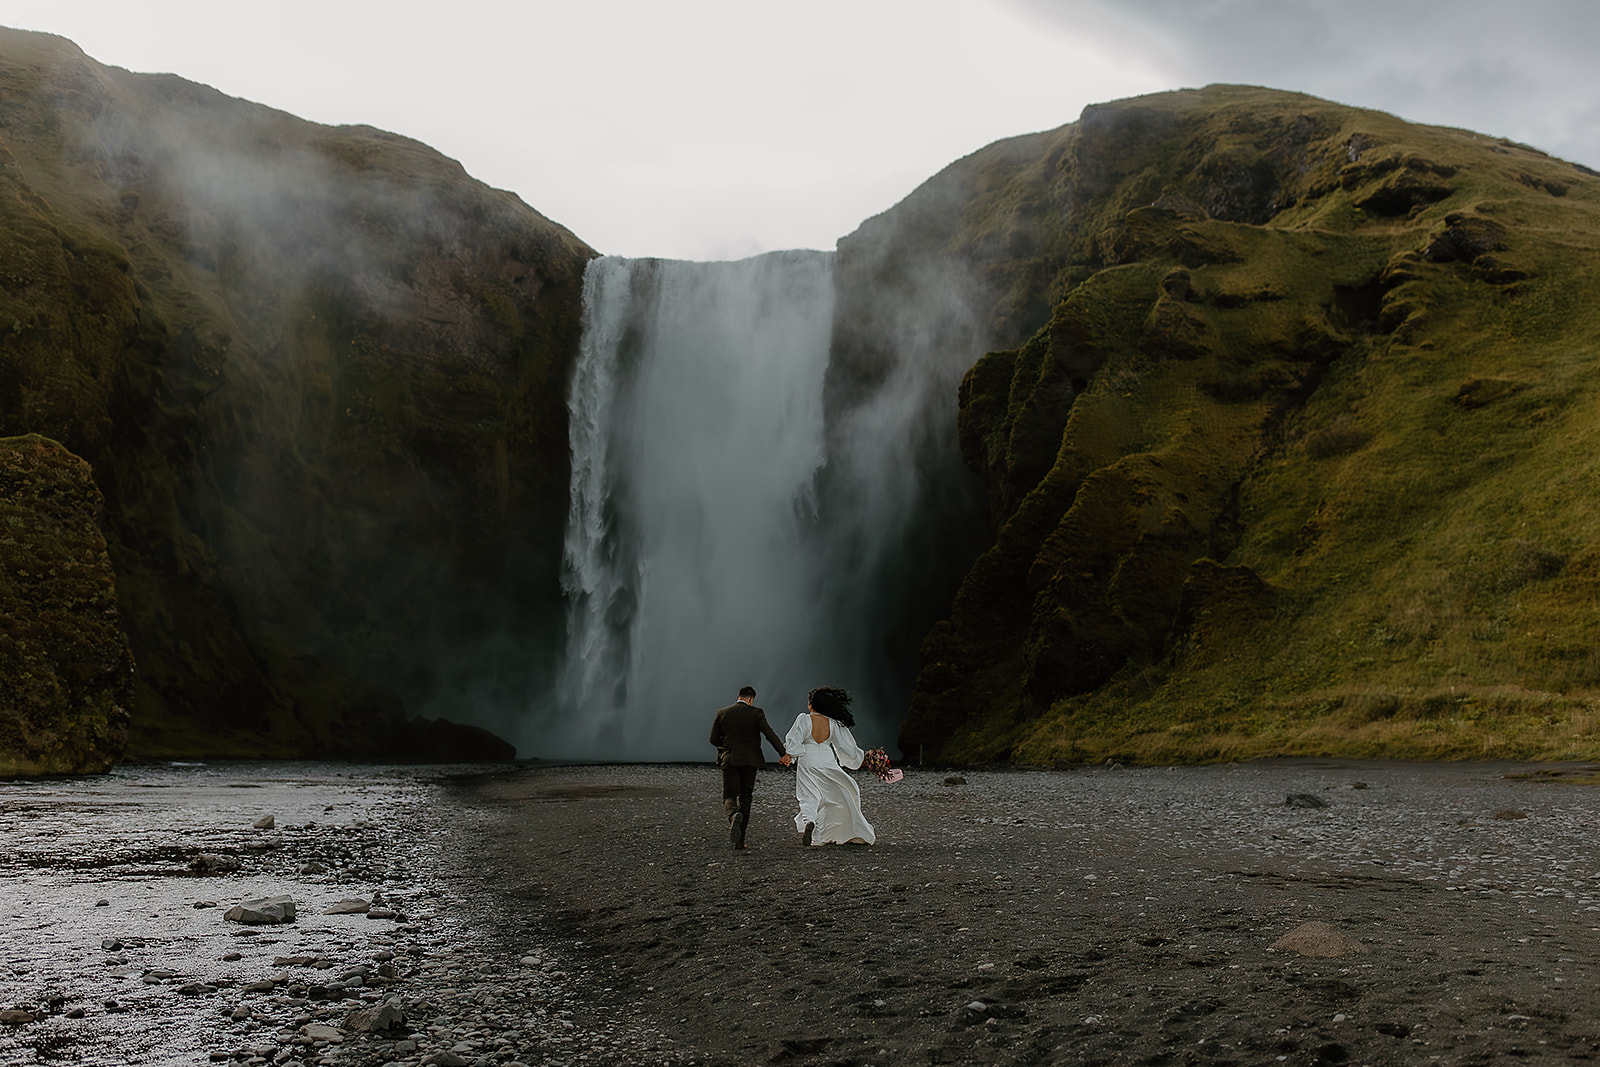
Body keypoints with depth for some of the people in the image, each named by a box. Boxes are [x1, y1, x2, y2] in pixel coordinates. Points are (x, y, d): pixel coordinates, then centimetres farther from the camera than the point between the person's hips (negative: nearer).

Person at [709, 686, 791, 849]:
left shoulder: (722, 713, 3)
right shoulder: (756, 713, -4)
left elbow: (714, 739, 4)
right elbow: (769, 733, -15)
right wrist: (783, 753, -17)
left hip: (729, 761, 0)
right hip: (749, 761, 0)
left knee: (729, 796, 6)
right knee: (745, 798, 10)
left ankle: (734, 815, -31)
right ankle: (739, 840, 7)